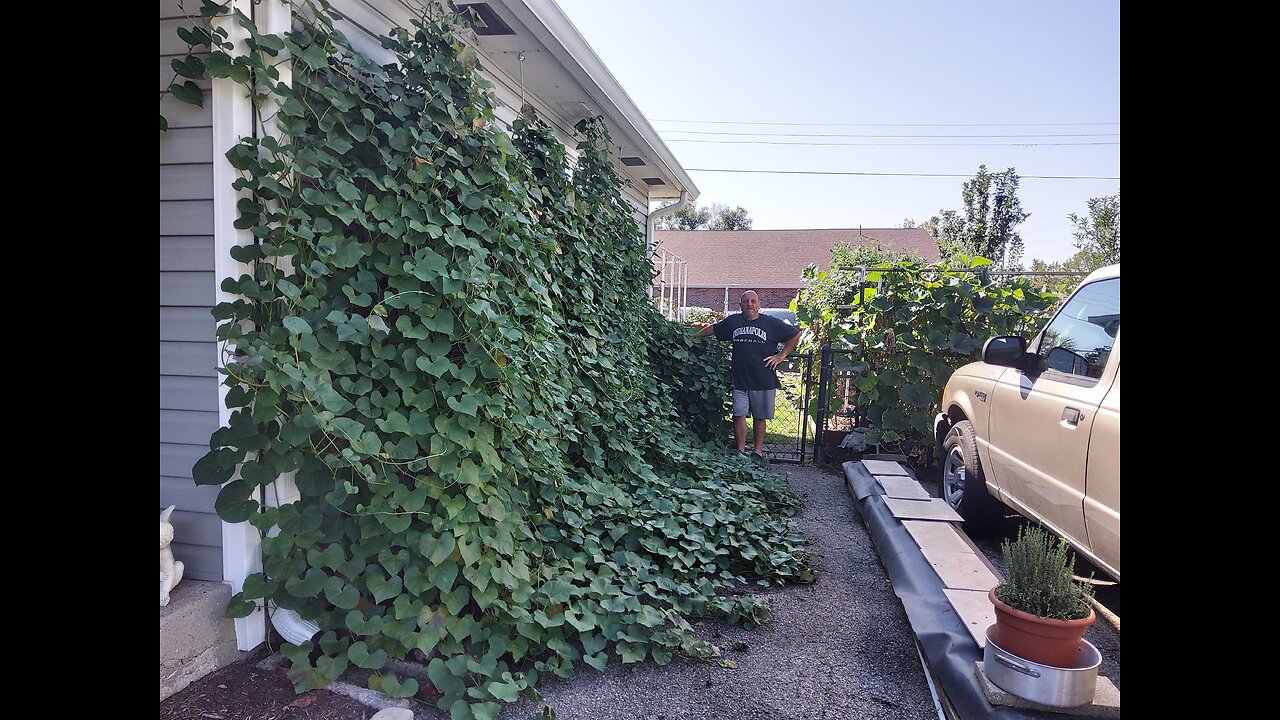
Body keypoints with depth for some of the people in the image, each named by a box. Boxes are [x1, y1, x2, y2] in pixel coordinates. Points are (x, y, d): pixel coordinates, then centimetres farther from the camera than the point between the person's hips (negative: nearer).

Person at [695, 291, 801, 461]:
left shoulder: (771, 323, 1)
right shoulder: (733, 321, 8)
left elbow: (795, 335, 8)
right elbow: (712, 329, 22)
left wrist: (781, 356, 3)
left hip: (763, 380, -1)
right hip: (739, 378, 1)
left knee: (760, 417, 6)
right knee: (739, 415, -3)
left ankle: (757, 451, 16)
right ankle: (740, 451, 6)